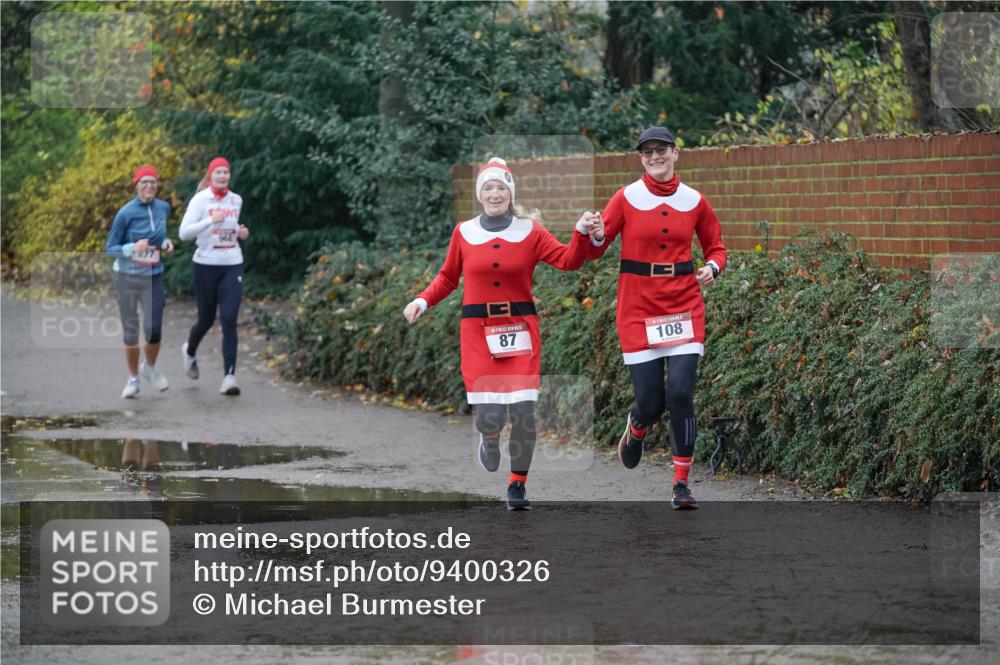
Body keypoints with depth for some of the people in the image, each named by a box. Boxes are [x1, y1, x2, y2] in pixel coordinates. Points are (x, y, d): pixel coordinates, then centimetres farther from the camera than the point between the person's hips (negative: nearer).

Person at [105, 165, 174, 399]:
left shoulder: (163, 208, 2)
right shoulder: (126, 213, -12)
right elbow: (109, 248, -8)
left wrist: (166, 243, 2)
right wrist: (132, 248, -24)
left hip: (153, 277, 3)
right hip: (127, 276, -3)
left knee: (153, 329, -10)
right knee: (130, 331, 3)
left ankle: (150, 367, 20)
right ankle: (133, 379, 20)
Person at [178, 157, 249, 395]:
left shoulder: (236, 200, 8)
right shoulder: (200, 200, -6)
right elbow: (184, 233, -14)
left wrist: (240, 232, 5)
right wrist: (210, 220, -25)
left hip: (232, 266, 2)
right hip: (206, 265, -2)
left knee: (229, 320, -12)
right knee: (206, 319, 11)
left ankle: (229, 376, -15)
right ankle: (190, 351, 45)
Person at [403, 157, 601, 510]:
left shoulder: (530, 231, 2)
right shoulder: (463, 233, 4)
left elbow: (568, 260, -7)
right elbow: (447, 278, 15)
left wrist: (582, 234, -24)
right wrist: (423, 301, 1)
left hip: (520, 329, 0)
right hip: (477, 331, 0)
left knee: (523, 412, -6)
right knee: (489, 416, -10)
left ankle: (517, 485, 13)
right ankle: (489, 441, 28)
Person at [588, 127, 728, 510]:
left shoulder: (694, 201, 5)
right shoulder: (627, 198, -1)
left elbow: (716, 246, 16)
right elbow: (595, 249, -1)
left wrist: (712, 268, -5)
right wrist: (596, 237, -24)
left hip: (684, 305, 1)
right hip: (638, 307, -1)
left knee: (681, 394, -11)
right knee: (650, 401, -3)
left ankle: (682, 485, 0)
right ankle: (636, 430, 37)